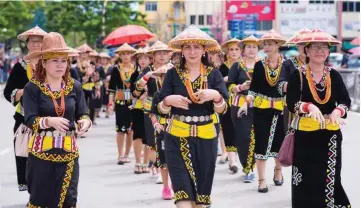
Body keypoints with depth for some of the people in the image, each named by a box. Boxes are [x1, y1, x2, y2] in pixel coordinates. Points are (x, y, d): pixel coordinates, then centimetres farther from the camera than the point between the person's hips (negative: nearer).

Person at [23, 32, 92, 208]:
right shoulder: (32, 88, -7)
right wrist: (49, 121, -33)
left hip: (68, 151, 2)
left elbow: (83, 114, 1)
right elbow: (30, 120, -15)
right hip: (42, 151, -2)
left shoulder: (75, 87, 1)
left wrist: (85, 122, -22)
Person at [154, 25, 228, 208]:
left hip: (205, 138, 1)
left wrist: (216, 96, -25)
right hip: (177, 138, -1)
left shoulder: (214, 74, 1)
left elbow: (222, 110, -4)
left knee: (201, 189, 9)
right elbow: (161, 109, -1)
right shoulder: (173, 74, 0)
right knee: (182, 190, -10)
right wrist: (168, 100, -23)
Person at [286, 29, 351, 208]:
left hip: (330, 134, 3)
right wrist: (309, 107, -26)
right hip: (305, 134, -2)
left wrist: (338, 111, -18)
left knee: (330, 177, 4)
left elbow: (346, 101, 2)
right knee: (306, 178, -1)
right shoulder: (298, 75, -4)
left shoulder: (334, 75, 4)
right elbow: (291, 104, -8)